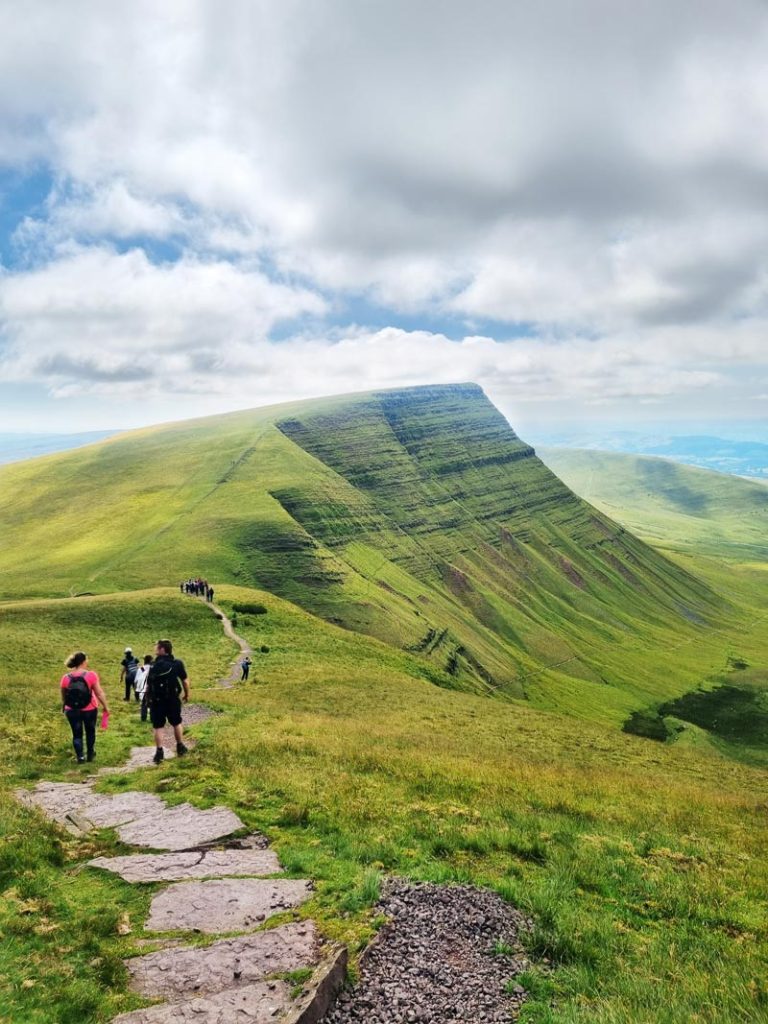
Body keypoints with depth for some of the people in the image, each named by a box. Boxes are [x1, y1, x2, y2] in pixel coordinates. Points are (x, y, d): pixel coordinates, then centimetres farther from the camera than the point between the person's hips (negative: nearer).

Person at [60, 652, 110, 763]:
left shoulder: (66, 678, -7)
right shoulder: (91, 675, -16)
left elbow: (63, 696, 5)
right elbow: (99, 693, -12)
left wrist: (63, 707, 23)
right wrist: (105, 707, 0)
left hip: (72, 710, 1)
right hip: (89, 709, -1)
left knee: (77, 734, 13)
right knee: (90, 731, 20)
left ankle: (80, 757, 8)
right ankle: (90, 754, 31)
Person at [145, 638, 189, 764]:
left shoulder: (154, 665, -7)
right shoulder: (177, 663, -6)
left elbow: (148, 685, -9)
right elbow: (185, 681, -3)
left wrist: (148, 698, 3)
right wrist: (187, 694, 11)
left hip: (157, 701, -1)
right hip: (173, 700, 1)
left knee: (158, 726, 7)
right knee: (177, 723, 19)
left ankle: (159, 752, 5)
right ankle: (180, 747, 28)